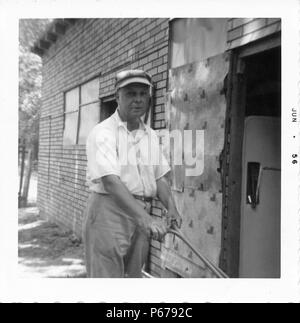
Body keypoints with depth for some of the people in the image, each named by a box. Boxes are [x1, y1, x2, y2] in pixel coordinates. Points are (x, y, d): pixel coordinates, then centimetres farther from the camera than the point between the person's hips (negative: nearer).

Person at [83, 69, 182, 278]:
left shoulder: (151, 136, 12)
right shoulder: (104, 133, -11)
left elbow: (160, 177, 13)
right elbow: (110, 181, -23)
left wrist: (171, 208, -5)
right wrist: (145, 218, -32)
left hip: (142, 215, 7)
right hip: (109, 210, -6)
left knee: (135, 275, 14)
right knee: (107, 275, -5)